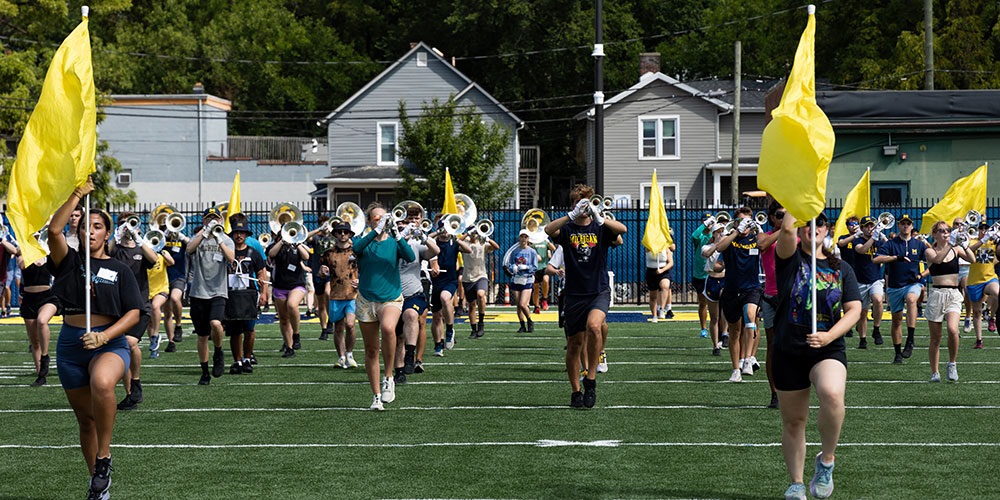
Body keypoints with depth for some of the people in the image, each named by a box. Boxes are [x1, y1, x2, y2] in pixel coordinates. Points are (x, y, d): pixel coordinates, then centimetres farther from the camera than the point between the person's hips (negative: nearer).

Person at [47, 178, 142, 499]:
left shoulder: (119, 271, 5)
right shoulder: (70, 262, 8)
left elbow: (134, 314, -2)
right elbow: (54, 231, -11)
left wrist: (104, 337, -17)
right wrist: (77, 195, -9)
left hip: (110, 343, -3)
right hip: (71, 344, 3)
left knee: (101, 383, -36)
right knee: (85, 417, 9)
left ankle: (104, 456, -19)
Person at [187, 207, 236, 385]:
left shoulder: (226, 240, 8)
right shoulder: (198, 238, 7)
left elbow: (231, 258, -12)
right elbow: (189, 250, -15)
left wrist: (218, 238, -21)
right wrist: (205, 232, -22)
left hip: (218, 292, -1)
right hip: (198, 292, 1)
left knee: (215, 323, -27)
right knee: (202, 336, 6)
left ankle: (218, 354, 1)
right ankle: (205, 373, 18)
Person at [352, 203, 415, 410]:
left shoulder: (393, 243, 3)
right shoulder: (363, 241, 3)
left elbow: (410, 257, -15)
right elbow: (356, 248, -21)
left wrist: (398, 236, -28)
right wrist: (377, 230, -31)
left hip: (391, 299, -2)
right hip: (366, 300, 2)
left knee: (388, 329, -32)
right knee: (371, 350, 6)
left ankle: (388, 379, -17)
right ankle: (376, 395, 18)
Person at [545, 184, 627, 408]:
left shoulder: (600, 228, 4)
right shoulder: (567, 229, 3)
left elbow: (622, 229, -17)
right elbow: (549, 230, -20)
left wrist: (600, 219, -34)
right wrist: (572, 216, -34)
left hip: (599, 291, -1)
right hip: (574, 294, 1)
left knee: (593, 326, -28)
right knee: (574, 343, 5)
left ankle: (591, 378, -14)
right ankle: (576, 391, 21)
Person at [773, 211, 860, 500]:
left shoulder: (841, 269, 9)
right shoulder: (790, 258, 3)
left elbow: (854, 309, 3)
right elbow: (786, 229, -17)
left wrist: (829, 336, -13)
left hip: (829, 350, 0)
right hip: (788, 351, 0)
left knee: (832, 395, -30)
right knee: (793, 420, 7)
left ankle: (826, 460, -7)